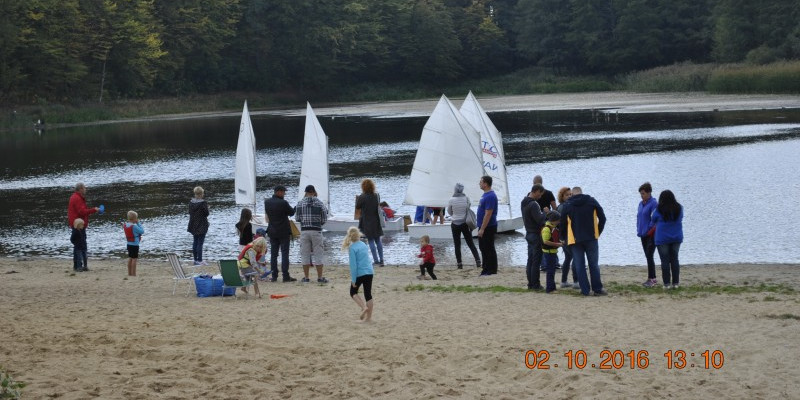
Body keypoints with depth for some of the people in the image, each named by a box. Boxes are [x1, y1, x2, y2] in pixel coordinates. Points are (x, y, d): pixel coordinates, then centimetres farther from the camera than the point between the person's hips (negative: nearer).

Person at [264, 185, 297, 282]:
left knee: (273, 254, 9)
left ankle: (274, 276, 8)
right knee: (285, 254, -1)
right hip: (284, 232, -5)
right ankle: (286, 276, -3)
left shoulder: (267, 202, 1)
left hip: (272, 231, 5)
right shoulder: (283, 203, -17)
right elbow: (291, 213, -4)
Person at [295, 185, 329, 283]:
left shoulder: (300, 203, 1)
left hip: (304, 230, 1)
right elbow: (324, 219, 0)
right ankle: (320, 277, 4)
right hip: (316, 231, -1)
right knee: (318, 254, 5)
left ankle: (306, 277, 8)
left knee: (305, 254, 8)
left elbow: (297, 218, 5)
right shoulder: (320, 203, -2)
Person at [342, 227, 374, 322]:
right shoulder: (363, 245, 9)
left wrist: (353, 279, -10)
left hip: (359, 273, -5)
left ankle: (364, 307, -9)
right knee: (368, 294, 7)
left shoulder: (352, 248, -10)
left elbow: (353, 265, -13)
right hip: (369, 271, 5)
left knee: (353, 292, 13)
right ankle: (369, 317, 7)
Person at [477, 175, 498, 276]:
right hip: (483, 227, 10)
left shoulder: (490, 196, -20)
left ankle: (491, 270, 2)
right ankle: (486, 269, 20)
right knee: (483, 248, 14)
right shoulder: (485, 194, 13)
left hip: (488, 228, -10)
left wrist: (482, 229, -23)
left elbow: (488, 214, -23)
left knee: (489, 249, -4)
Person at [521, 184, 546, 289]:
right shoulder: (533, 204, -20)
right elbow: (540, 220, -23)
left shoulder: (524, 203, 10)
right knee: (536, 261, -4)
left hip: (529, 233, 9)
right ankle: (535, 284, -1)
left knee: (530, 260, 12)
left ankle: (530, 284, 15)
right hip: (536, 234, -9)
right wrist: (544, 213, -5)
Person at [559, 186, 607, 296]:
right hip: (591, 238, 0)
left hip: (575, 239, 0)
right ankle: (597, 289, 4)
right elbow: (602, 218, 2)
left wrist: (564, 238, 21)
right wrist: (598, 232, 13)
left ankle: (585, 290, 0)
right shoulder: (591, 201, 3)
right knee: (594, 264, 5)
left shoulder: (568, 205, 4)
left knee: (579, 265, 4)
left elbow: (563, 223, 7)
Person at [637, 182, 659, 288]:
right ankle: (653, 279, 17)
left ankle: (650, 279, -8)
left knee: (649, 256, -10)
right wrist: (638, 230, 8)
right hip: (643, 235, 8)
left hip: (651, 235, -8)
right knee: (648, 256, 11)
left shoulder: (654, 204, -11)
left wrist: (651, 231, -16)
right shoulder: (641, 204, 12)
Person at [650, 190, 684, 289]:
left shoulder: (659, 210, -10)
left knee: (665, 261, 0)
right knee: (674, 260, 9)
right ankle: (675, 283, 8)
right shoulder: (679, 208, 0)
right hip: (676, 237, 4)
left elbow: (653, 221, 5)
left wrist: (651, 226, 27)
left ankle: (666, 283, -1)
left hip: (662, 239, -3)